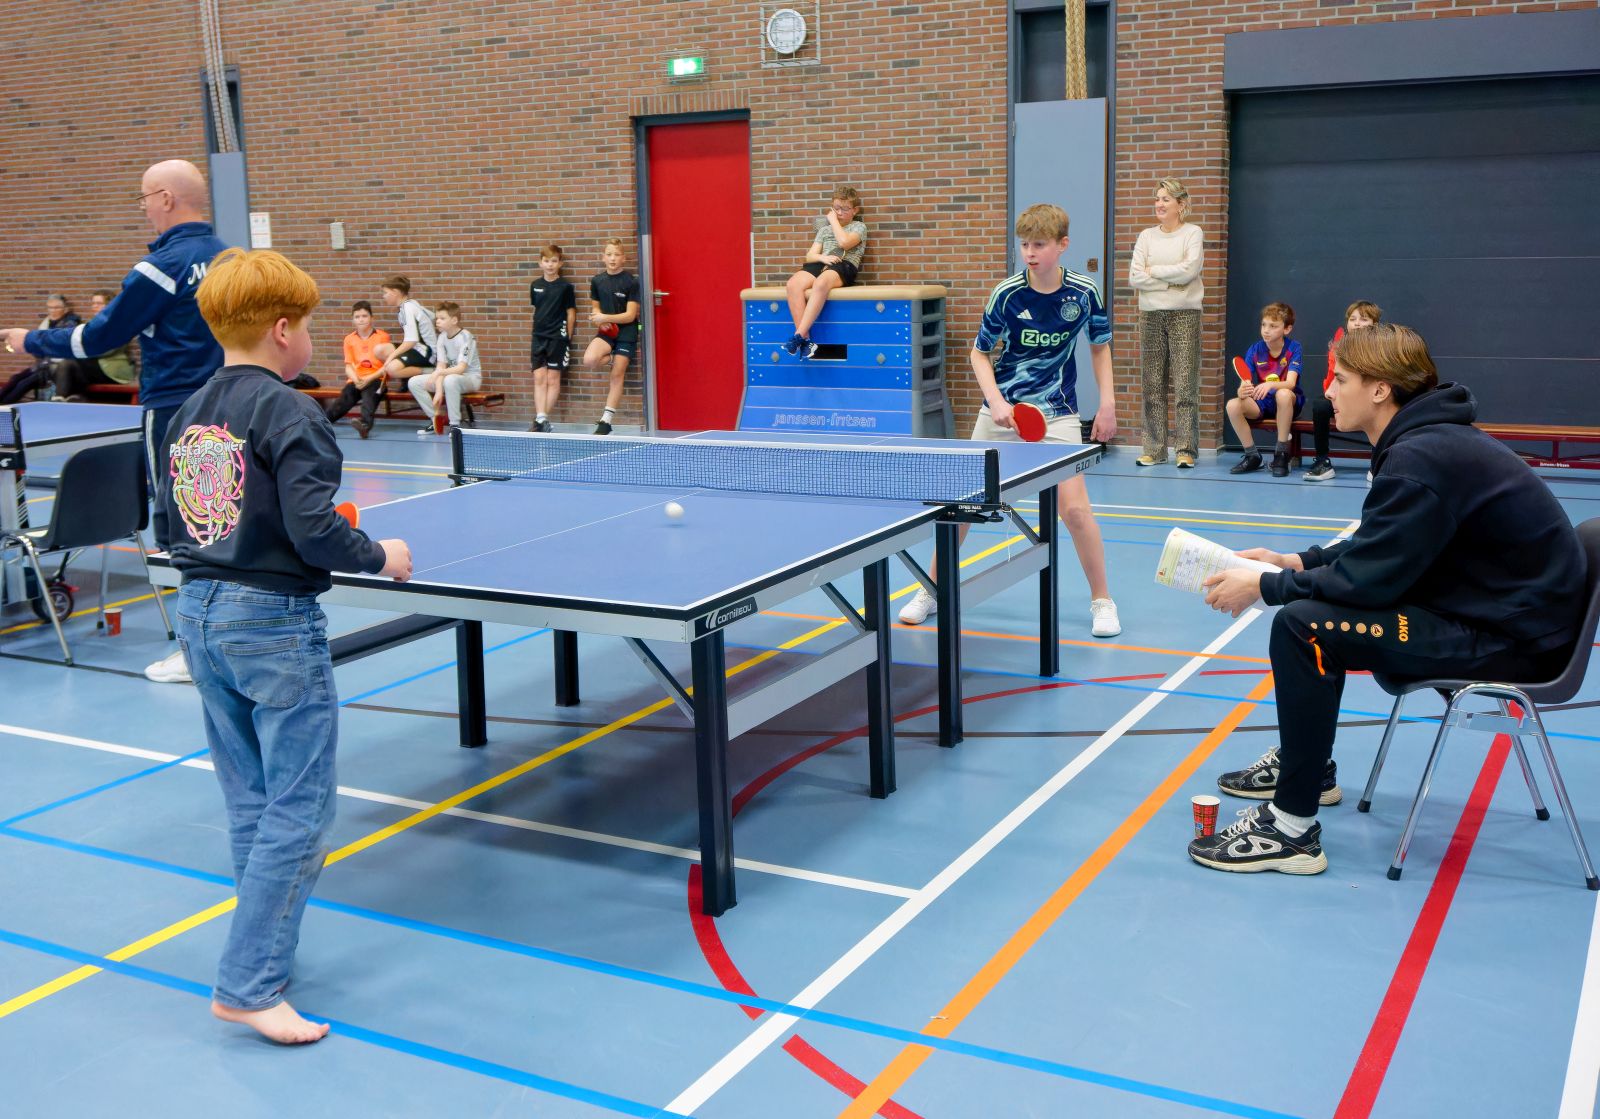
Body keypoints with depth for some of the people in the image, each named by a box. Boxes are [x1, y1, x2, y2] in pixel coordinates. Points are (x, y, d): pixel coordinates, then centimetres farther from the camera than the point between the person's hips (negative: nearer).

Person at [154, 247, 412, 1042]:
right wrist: (381, 557, -6)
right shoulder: (288, 413, -15)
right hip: (273, 622, -8)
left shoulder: (189, 416, 9)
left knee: (249, 801, 17)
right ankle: (249, 984, 0)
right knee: (298, 809, -1)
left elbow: (169, 529, 13)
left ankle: (266, 952, 29)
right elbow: (313, 527, -21)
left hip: (199, 615, 9)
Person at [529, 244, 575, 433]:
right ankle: (540, 419, -5)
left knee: (553, 379, 1)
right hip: (538, 337, 4)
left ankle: (544, 419, 6)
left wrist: (568, 339, -1)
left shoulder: (565, 286, -4)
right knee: (539, 378, -2)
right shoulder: (535, 285, 7)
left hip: (557, 338, -4)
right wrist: (538, 328, 12)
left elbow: (571, 313, -1)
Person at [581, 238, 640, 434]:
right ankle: (611, 359, 10)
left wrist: (605, 318, -21)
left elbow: (630, 315, -12)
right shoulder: (597, 281, 4)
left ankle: (606, 421, 6)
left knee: (617, 376, -2)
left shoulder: (632, 282, -9)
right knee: (589, 360, -24)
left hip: (626, 332, -3)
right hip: (606, 331, 3)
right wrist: (599, 320, -6)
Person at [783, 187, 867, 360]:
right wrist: (823, 257, -4)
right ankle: (805, 340, -36)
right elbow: (810, 256, 19)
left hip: (845, 266, -5)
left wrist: (833, 220, 5)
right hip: (822, 264, 5)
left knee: (820, 282, -41)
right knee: (794, 284, -30)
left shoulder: (859, 227, 14)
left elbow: (844, 242, -9)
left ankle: (799, 335, -44)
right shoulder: (825, 229, 29)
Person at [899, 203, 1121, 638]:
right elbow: (980, 353, -1)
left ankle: (1102, 601, 4)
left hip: (1057, 415, -1)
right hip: (1002, 412, 1)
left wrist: (1107, 404, 2)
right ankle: (933, 590, 21)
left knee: (1075, 508, -14)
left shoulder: (1084, 293, -7)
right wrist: (996, 402, -15)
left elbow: (1100, 347, 9)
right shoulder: (1007, 293, -10)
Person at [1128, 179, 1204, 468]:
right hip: (1151, 314, 3)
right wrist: (1173, 282, -9)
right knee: (1152, 384, 3)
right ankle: (1154, 449, 8)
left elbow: (1189, 269, -14)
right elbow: (1135, 277, -1)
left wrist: (1154, 271, -5)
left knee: (1185, 384, -5)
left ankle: (1187, 449, -1)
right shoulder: (1147, 236, 11)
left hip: (1184, 314, -3)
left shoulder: (1192, 233, 3)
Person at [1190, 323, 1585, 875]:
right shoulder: (1428, 438, 7)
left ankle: (1291, 831, -14)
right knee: (1311, 595, 19)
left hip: (1513, 638, -11)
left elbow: (1366, 579, -23)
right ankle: (1305, 765, 32)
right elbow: (1378, 550, 18)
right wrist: (1296, 562, 9)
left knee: (1302, 626, -22)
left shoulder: (1420, 461, -25)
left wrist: (1263, 587, -11)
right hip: (1500, 605, 11)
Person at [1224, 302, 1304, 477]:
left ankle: (1281, 454, -25)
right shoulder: (1254, 351, -4)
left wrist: (1270, 385, -46)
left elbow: (1290, 383, -24)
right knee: (1232, 405, -25)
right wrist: (1242, 392, -37)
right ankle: (1252, 456, -7)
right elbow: (1243, 385, -11)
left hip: (1289, 403, -3)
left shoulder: (1294, 348, -11)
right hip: (1262, 403, 3)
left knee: (1283, 394, -38)